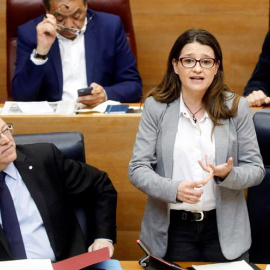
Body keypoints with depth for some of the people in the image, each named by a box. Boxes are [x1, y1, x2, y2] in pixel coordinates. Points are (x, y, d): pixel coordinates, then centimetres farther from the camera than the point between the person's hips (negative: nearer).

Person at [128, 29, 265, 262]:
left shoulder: (236, 107, -3)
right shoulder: (156, 107, -5)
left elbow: (256, 169, -1)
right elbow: (137, 169, -7)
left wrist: (229, 174, -23)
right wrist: (174, 189, -25)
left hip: (224, 229, 1)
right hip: (171, 229, -1)